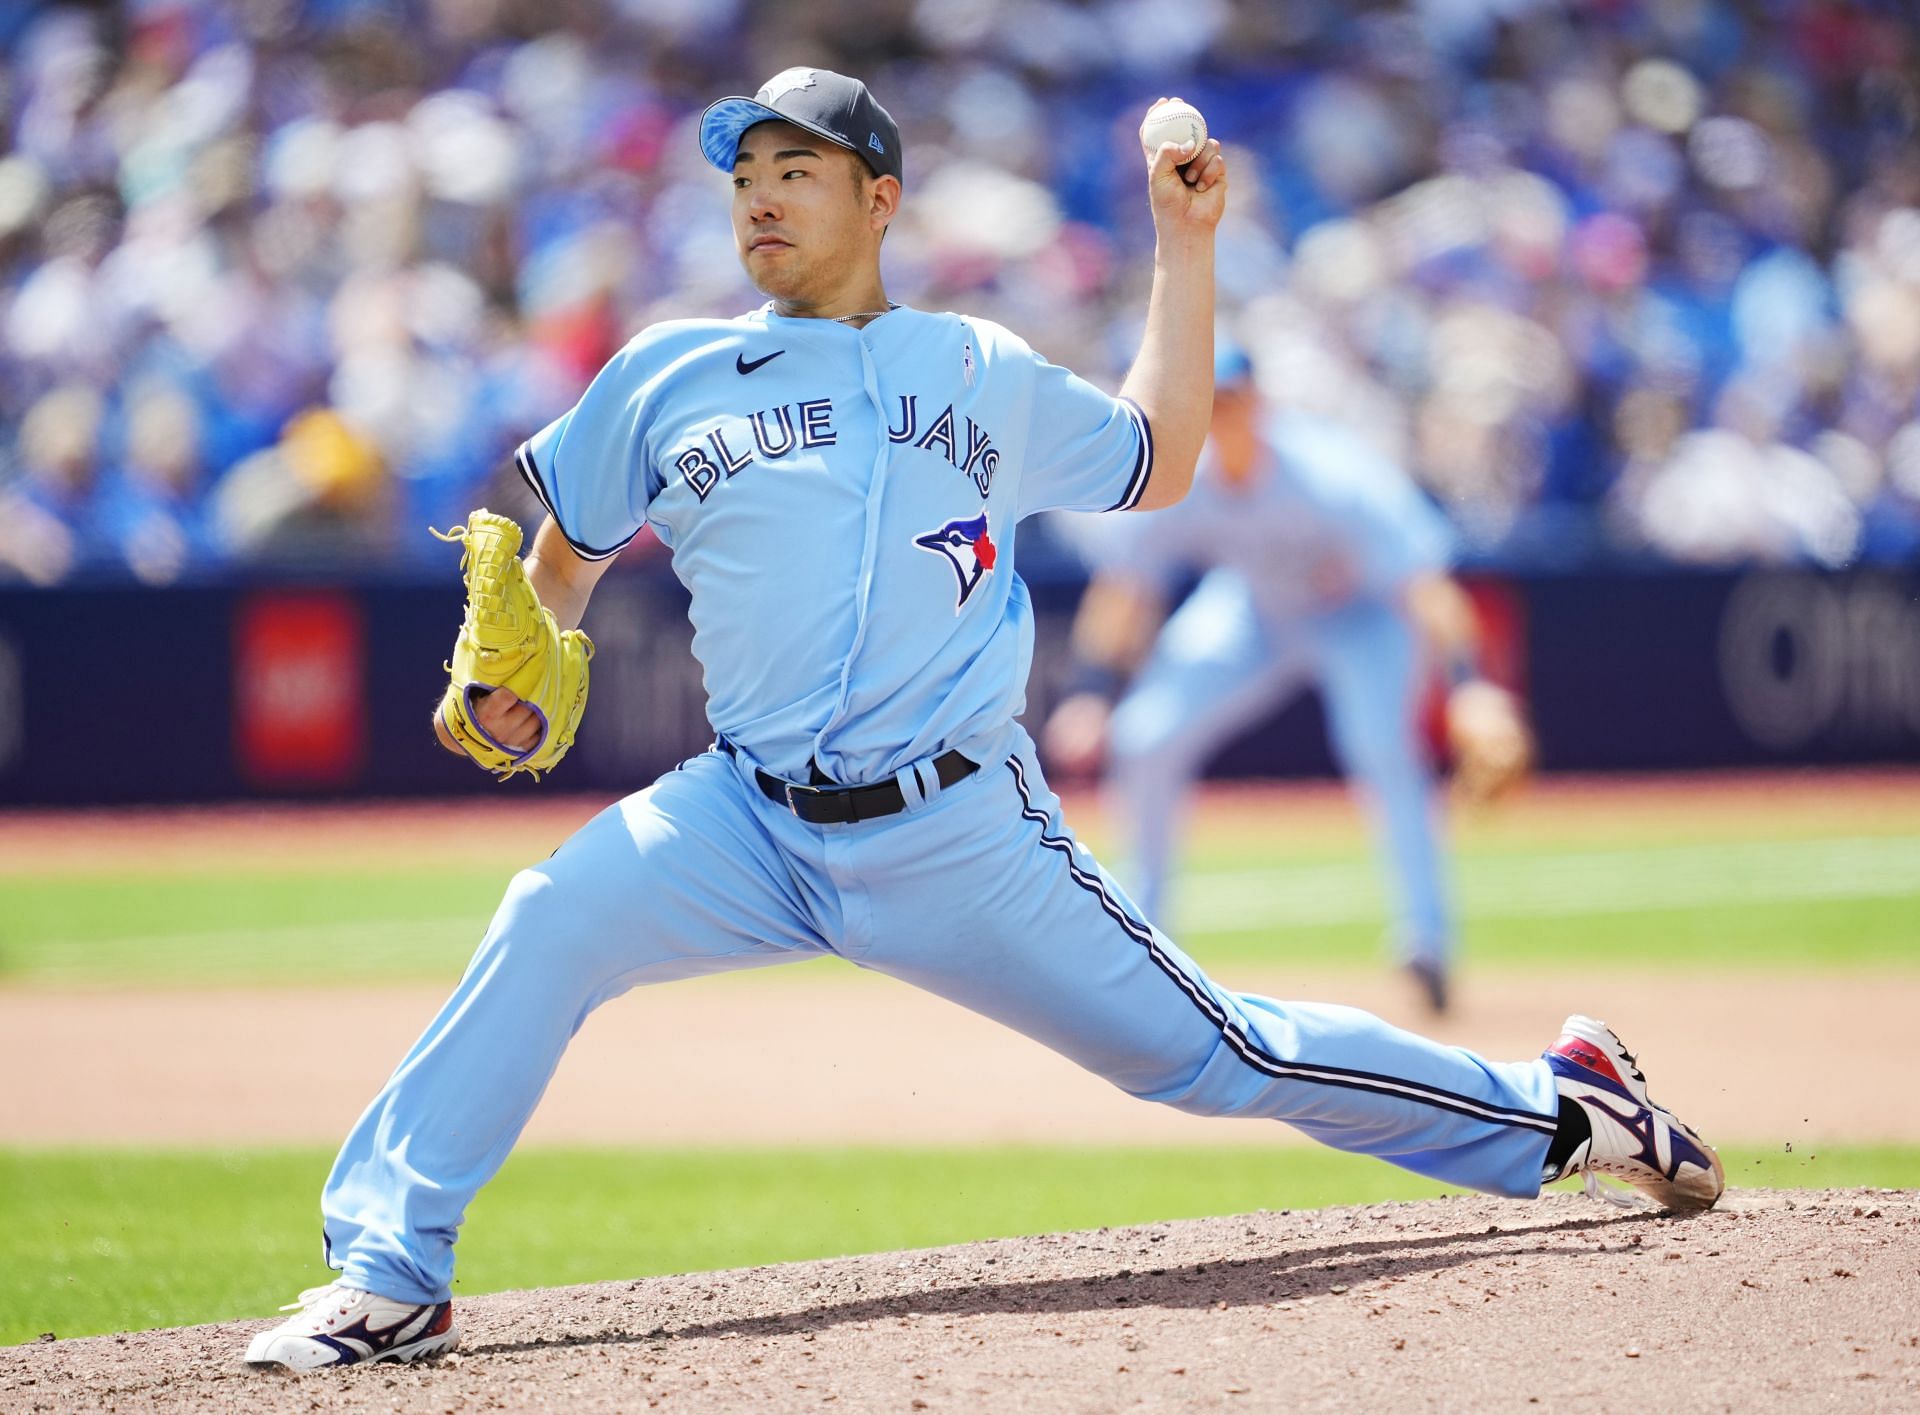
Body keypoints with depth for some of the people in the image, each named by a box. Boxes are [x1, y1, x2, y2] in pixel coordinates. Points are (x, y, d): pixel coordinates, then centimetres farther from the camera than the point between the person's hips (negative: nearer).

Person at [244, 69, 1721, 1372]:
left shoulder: (985, 375, 12)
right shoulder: (667, 378, 11)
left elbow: (1157, 464, 21)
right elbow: (565, 556, 20)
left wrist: (1186, 240, 17)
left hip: (963, 836, 0)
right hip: (751, 822, 1)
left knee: (1214, 1052, -1)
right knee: (551, 922, -26)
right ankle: (391, 1277, -22)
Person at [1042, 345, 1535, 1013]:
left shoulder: (1329, 477, -36)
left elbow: (1423, 583, -41)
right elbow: (1121, 587, -9)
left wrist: (1467, 685, -53)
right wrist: (1090, 695, -17)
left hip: (1359, 613, -5)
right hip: (1253, 610, 5)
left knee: (1383, 745, -31)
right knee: (1142, 739, -7)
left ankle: (1427, 935, -21)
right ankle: (1142, 916, 16)